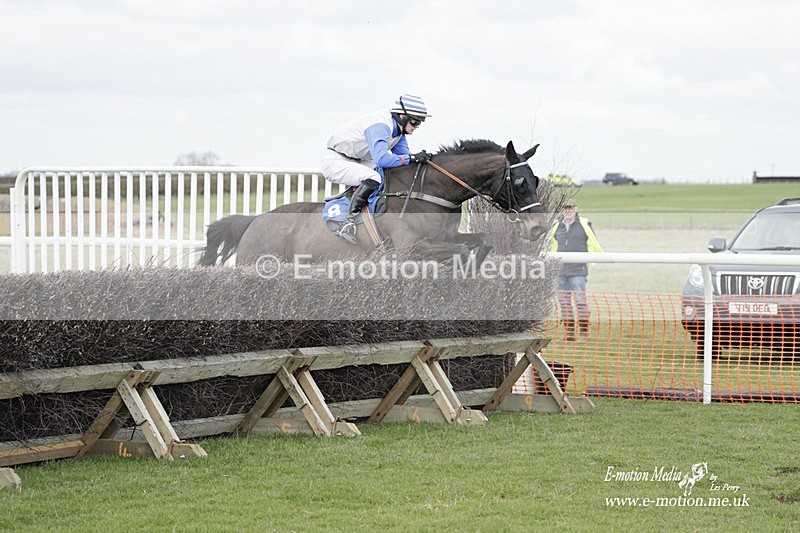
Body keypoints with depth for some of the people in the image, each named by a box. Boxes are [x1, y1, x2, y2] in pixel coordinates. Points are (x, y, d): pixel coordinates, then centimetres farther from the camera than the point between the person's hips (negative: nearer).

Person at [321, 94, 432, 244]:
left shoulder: (398, 129, 5)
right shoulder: (381, 126, -27)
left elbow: (403, 153, 8)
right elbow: (382, 159, -39)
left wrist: (422, 158, -11)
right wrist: (412, 158, -33)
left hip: (355, 162, 10)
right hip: (335, 161, -10)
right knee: (373, 178, -32)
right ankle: (348, 225, -33)